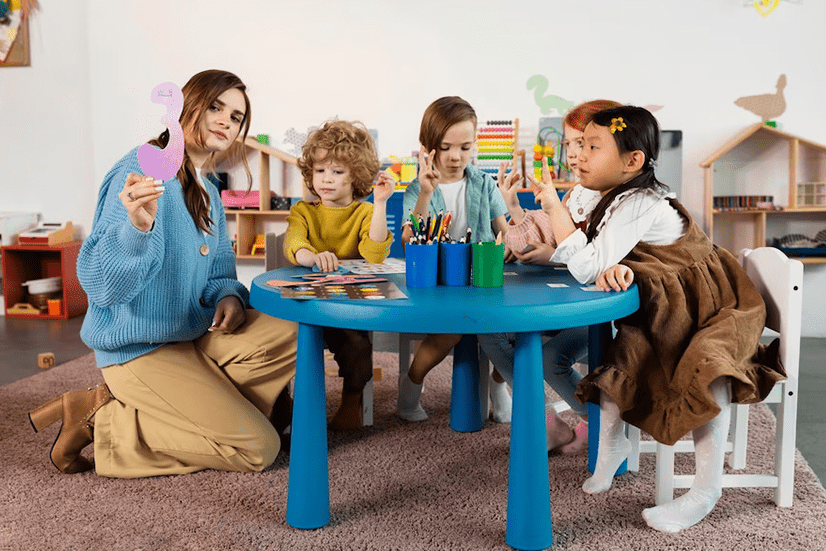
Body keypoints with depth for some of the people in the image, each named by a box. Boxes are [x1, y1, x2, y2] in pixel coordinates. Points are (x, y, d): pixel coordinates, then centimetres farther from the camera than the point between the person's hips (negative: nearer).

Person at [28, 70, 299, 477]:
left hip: (194, 336, 9)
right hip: (139, 347, -9)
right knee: (257, 448, -14)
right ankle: (102, 422, -2)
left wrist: (229, 295, -4)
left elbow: (217, 271, 19)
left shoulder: (208, 192, 11)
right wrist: (138, 226, -42)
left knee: (289, 333, -12)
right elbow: (100, 283, -23)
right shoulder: (143, 171, -17)